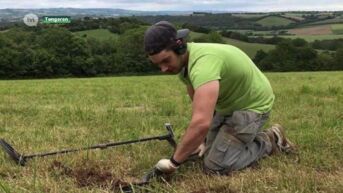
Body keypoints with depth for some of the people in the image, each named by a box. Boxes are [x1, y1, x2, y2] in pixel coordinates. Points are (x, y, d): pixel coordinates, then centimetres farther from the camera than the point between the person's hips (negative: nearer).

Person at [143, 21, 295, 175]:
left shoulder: (203, 62, -38)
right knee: (208, 151, 15)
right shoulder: (182, 63, -6)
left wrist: (174, 162, -38)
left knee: (215, 167, -12)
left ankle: (268, 142, 5)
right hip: (227, 105, 9)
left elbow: (201, 122, -48)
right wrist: (203, 140, 11)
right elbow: (199, 108, 8)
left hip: (252, 105, -9)